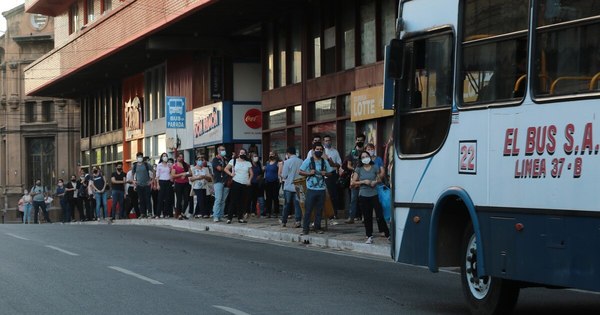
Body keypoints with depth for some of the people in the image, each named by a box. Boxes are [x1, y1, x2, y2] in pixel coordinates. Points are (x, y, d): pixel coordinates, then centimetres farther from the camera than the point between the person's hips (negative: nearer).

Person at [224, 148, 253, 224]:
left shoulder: (248, 163, 13)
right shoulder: (233, 161, 6)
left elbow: (251, 174, 14)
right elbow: (226, 169, 8)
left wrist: (249, 180, -1)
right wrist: (231, 174, -7)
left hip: (245, 185, 3)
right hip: (236, 183, -3)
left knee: (243, 202, 4)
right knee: (233, 200, -6)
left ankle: (240, 217, 12)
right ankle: (229, 218, -5)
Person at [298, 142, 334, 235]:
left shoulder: (325, 162, 10)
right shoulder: (308, 161, 0)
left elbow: (330, 173, 16)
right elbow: (300, 172, 1)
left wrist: (325, 173, -6)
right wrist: (309, 173, -15)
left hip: (321, 189, 3)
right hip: (311, 189, -3)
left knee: (319, 210, 7)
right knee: (308, 209, -4)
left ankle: (317, 227, 16)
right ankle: (305, 228, 0)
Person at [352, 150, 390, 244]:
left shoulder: (375, 168, 3)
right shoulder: (358, 169, 1)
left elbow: (379, 179, 13)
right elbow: (353, 182, 0)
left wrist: (375, 182, -8)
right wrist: (363, 182, -13)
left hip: (374, 195, -1)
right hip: (363, 196, 1)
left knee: (379, 215, -8)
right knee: (367, 217, 6)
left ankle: (387, 234, 1)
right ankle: (369, 236, 15)